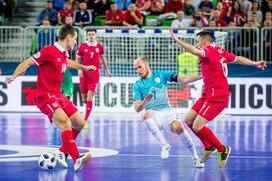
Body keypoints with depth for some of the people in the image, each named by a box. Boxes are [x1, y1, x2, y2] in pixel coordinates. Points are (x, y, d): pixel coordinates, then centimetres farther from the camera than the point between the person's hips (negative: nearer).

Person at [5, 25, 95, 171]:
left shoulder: (64, 55, 12)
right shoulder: (49, 52, -14)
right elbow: (27, 62, -11)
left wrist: (83, 67, 51)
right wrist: (14, 76, -23)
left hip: (58, 96, 10)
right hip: (46, 97, -10)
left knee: (79, 123, 8)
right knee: (65, 123, -29)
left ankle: (62, 152, 26)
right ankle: (77, 160, -40)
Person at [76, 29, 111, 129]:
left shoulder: (100, 46, 3)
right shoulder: (82, 46, 0)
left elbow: (102, 58, 19)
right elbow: (77, 59, 6)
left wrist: (107, 70, 25)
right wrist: (79, 69, -10)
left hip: (95, 74, -1)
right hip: (84, 74, 1)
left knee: (89, 96, -13)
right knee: (84, 97, 7)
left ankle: (85, 121, -14)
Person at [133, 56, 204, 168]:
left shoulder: (161, 75, 9)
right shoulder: (138, 85, 7)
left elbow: (183, 80, 3)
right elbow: (137, 109, -2)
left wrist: (202, 76, -9)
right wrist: (145, 101, -24)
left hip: (167, 112, 0)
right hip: (153, 114, 0)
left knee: (178, 127, -30)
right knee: (146, 115, -36)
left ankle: (195, 158, -13)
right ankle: (164, 145, -24)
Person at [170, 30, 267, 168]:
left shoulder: (209, 51, -17)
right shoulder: (219, 51, 10)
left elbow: (195, 51, -38)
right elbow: (239, 59, 20)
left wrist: (177, 40, -43)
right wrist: (255, 64, 31)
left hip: (217, 97, -10)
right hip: (208, 94, 10)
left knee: (197, 126, -15)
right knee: (188, 120, 9)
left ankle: (222, 149, 0)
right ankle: (209, 146, 23)